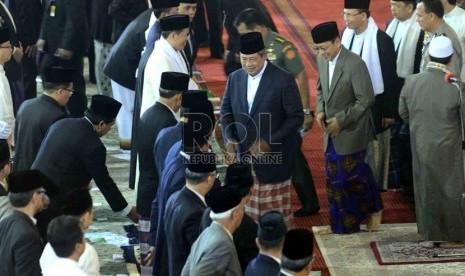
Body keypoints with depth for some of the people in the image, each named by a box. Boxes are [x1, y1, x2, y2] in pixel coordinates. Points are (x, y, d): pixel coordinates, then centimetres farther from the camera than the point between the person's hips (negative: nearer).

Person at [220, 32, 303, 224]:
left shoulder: (283, 80, -13)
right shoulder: (235, 78, 3)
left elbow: (296, 118, -12)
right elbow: (226, 111, 12)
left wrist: (269, 142, -19)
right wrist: (229, 139, -6)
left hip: (273, 156, -5)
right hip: (244, 156, 5)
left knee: (276, 208, 4)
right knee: (249, 207, 9)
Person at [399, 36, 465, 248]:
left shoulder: (411, 82, -11)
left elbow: (403, 113, 3)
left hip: (421, 147, 3)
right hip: (447, 150, -3)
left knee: (425, 189, 16)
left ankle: (430, 235, 23)